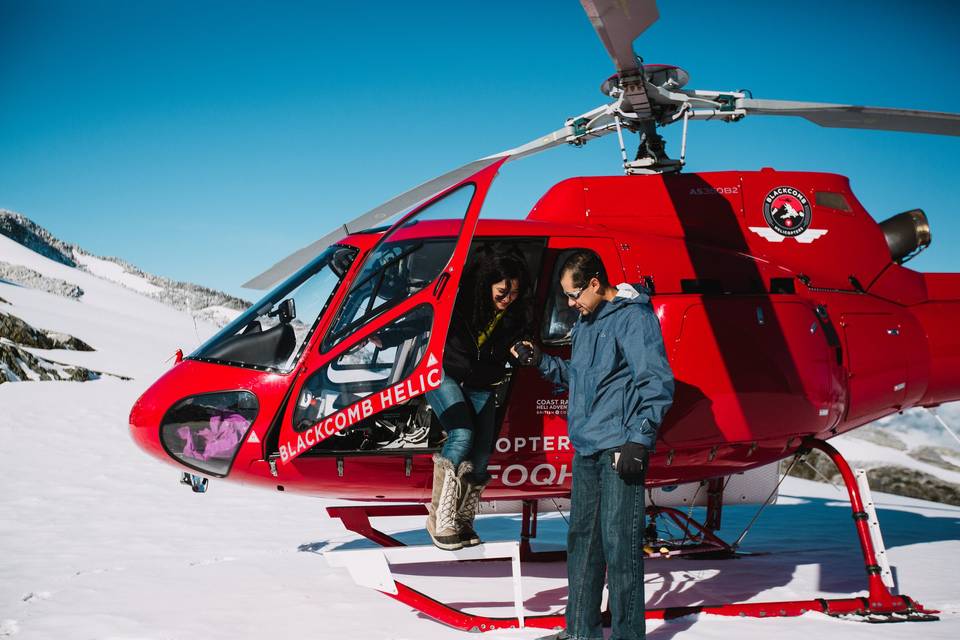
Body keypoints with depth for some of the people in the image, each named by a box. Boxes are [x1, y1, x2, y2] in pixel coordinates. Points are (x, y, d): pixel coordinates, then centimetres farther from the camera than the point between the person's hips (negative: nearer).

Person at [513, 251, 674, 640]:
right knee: (581, 540, 13)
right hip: (585, 448, 9)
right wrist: (540, 361, 10)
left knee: (619, 545, -6)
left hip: (619, 448, -9)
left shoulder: (633, 317, -10)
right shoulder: (584, 323, 16)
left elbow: (657, 382, -15)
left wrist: (639, 440, -19)